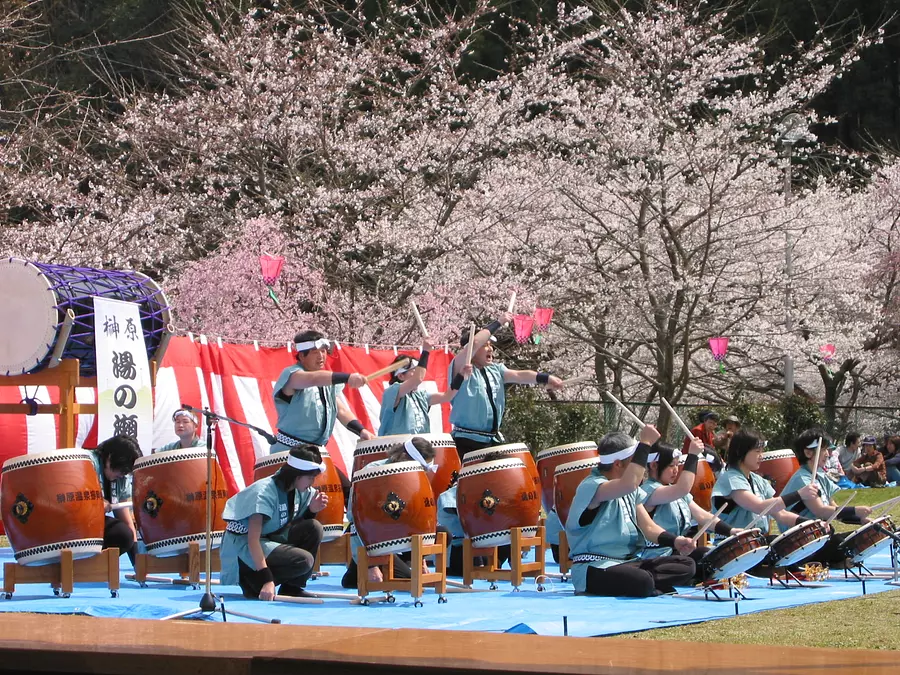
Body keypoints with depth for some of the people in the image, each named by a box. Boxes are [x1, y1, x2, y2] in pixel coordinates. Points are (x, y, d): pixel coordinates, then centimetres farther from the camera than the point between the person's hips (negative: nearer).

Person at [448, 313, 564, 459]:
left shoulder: (495, 370, 14)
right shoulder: (461, 369, -8)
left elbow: (518, 375, 2)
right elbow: (474, 343, -22)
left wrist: (545, 378, -15)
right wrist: (498, 323, -13)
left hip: (493, 441, 7)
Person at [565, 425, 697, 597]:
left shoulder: (631, 492, 16)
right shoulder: (590, 487, -14)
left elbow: (648, 527, 9)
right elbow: (629, 484, -33)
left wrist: (675, 541, -11)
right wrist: (645, 443, -27)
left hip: (628, 562, 10)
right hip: (594, 568, -10)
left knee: (687, 566, -9)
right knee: (642, 582, -38)